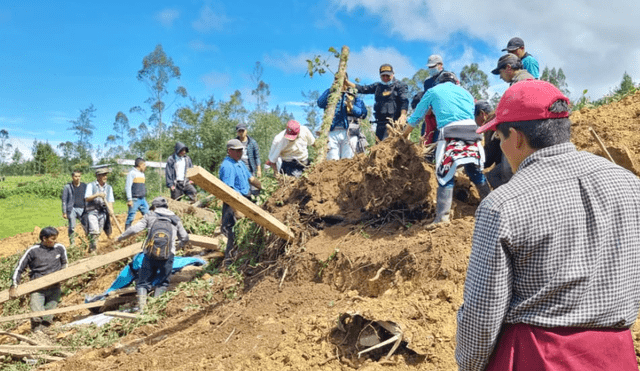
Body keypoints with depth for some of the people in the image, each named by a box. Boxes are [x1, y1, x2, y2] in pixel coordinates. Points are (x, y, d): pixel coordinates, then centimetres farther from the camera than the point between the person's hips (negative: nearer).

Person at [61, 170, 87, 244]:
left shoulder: (84, 186, 11)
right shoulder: (67, 187, 5)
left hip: (82, 209, 2)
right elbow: (64, 200, 5)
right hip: (72, 209, -1)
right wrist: (64, 212, -1)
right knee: (72, 228, -5)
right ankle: (72, 243, 7)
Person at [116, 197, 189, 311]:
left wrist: (121, 237, 15)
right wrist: (181, 244, 43)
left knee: (143, 282, 7)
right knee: (163, 283, 15)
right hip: (167, 256, 1)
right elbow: (185, 238, 20)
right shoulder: (176, 219, 15)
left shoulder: (150, 216, 9)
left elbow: (135, 229, 0)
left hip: (150, 255, -1)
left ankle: (141, 305, -12)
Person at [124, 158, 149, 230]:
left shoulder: (142, 174, 18)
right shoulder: (132, 173, -6)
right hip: (135, 199, -8)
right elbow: (128, 187, -10)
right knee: (131, 217, -4)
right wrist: (129, 199, -15)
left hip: (143, 199, 8)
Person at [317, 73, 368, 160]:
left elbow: (363, 113, 5)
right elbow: (320, 103, -4)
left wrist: (352, 107, -13)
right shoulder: (330, 95, 19)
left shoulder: (354, 96, 19)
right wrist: (331, 90, -12)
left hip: (349, 132, 0)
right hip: (333, 132, 0)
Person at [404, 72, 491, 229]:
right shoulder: (465, 92, 28)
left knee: (445, 176, -5)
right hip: (472, 130, 4)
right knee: (476, 173, 17)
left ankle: (442, 216, -14)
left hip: (450, 132, -4)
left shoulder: (433, 91, 19)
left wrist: (405, 135, 38)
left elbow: (416, 117, 22)